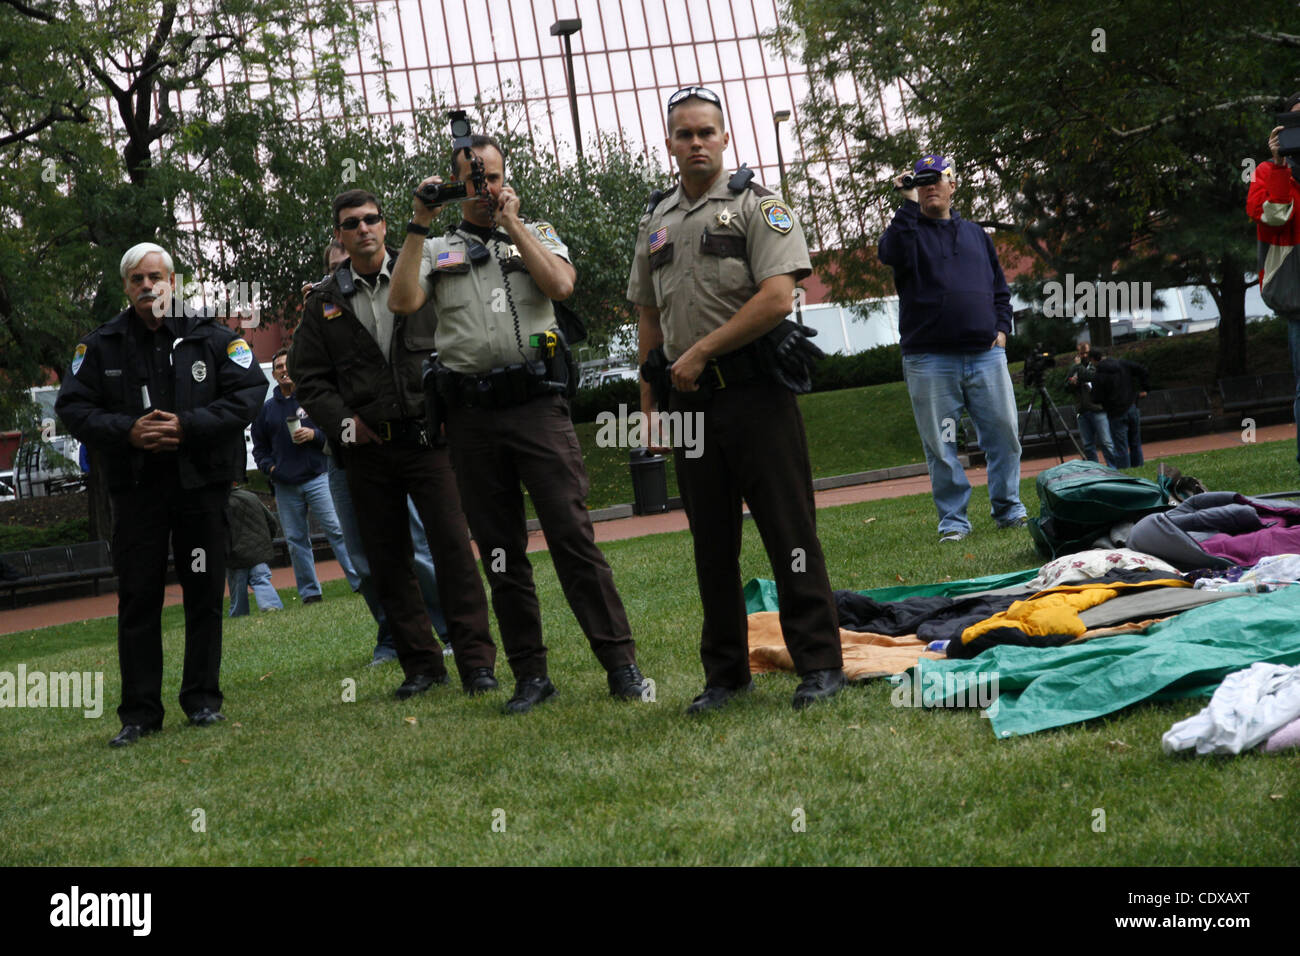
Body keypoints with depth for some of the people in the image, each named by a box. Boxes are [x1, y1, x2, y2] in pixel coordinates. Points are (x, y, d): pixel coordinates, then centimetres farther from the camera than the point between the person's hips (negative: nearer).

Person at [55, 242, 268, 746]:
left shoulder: (212, 338, 2)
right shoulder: (101, 346, 5)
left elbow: (249, 392, -5)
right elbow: (72, 406, 3)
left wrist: (187, 427, -15)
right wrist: (127, 431, -14)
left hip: (201, 482, 0)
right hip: (135, 486, 1)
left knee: (204, 594, 4)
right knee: (138, 598, 0)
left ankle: (202, 698, 15)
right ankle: (140, 710, 5)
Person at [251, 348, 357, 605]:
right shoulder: (267, 408, 14)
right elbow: (259, 447, 20)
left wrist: (315, 435, -11)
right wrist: (269, 467, 3)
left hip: (317, 479, -3)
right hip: (285, 486, 3)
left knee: (337, 530, -11)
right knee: (295, 540, 4)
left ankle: (360, 581, -12)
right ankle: (310, 592, 9)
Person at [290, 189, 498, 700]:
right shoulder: (324, 302, 9)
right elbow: (307, 375, 11)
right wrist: (342, 421, -2)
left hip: (426, 436, -2)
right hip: (366, 446, 2)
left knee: (453, 546, -8)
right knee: (387, 562, 5)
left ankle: (476, 662, -2)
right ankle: (421, 665, 14)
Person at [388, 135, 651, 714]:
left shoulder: (538, 234, 14)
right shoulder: (437, 250, 15)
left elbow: (560, 284, -6)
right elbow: (402, 302, -3)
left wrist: (512, 221, -2)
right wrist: (419, 226, -4)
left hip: (537, 405, -2)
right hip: (471, 416, 2)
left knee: (573, 535, -9)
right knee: (500, 552, 5)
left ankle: (621, 665, -6)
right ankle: (531, 675, 12)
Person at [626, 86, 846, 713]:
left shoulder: (756, 206, -2)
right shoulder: (655, 222, 16)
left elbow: (777, 298, -14)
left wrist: (701, 353, -13)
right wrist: (649, 400, 13)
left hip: (755, 393, -5)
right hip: (690, 402, 6)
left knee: (788, 531, -5)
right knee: (711, 543, 9)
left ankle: (819, 665, 2)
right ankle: (725, 673, 17)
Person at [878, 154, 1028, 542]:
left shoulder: (975, 233, 20)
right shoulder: (909, 229, 8)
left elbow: (1000, 288, 24)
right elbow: (891, 254, -17)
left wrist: (1001, 327, 9)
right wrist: (909, 204, -16)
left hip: (985, 354, 3)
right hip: (930, 361, -3)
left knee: (1004, 434, 1)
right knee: (940, 445, -1)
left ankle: (1008, 508, 12)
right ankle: (953, 519, 6)